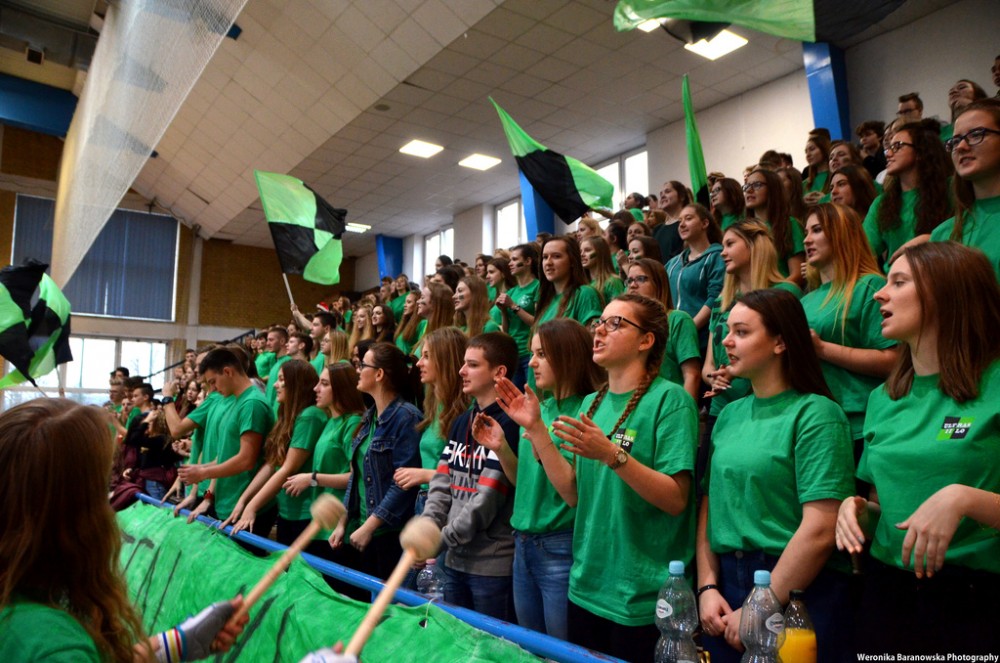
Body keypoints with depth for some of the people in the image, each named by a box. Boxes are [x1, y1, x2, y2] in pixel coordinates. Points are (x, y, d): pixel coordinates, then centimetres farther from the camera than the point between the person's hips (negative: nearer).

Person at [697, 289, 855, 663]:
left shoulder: (815, 413, -11)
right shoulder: (730, 414, 7)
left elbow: (820, 531, -17)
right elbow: (710, 504, 7)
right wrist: (707, 587, -3)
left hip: (796, 592, -5)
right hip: (726, 582, 6)